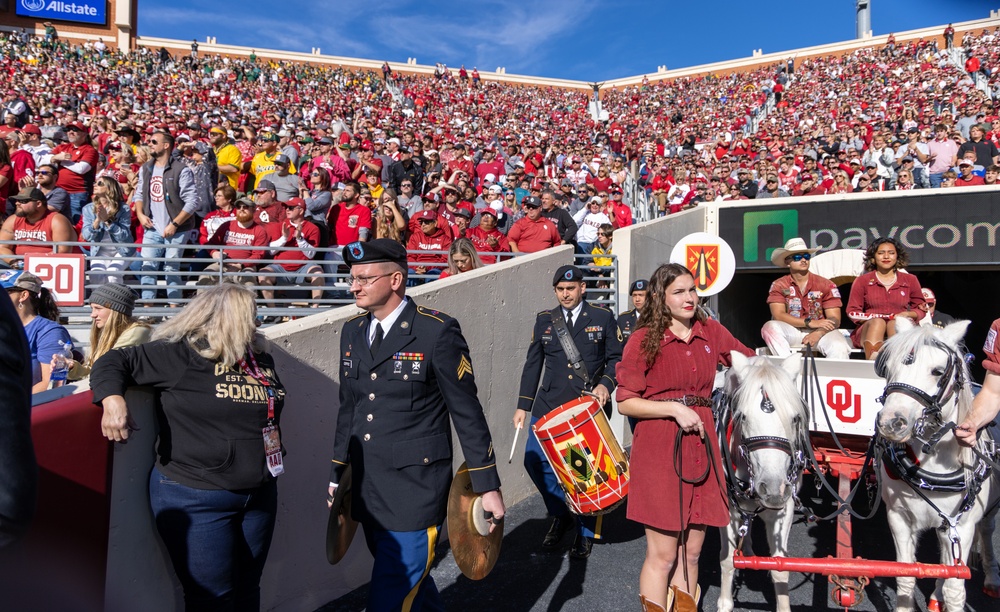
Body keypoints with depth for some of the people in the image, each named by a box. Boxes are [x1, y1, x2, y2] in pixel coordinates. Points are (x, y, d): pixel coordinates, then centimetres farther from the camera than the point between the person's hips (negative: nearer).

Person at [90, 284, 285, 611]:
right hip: (195, 498, -6)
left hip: (260, 494, 6)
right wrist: (113, 400, -26)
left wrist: (273, 463, 19)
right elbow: (113, 362, -8)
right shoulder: (181, 354, -12)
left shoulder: (261, 359, 8)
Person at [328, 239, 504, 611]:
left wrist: (487, 486, -8)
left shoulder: (437, 331, -12)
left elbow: (467, 413, -10)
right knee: (410, 581, 20)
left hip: (415, 488, -6)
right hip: (366, 489, 6)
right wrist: (336, 474, 17)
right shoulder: (352, 331, 7)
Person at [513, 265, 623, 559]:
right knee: (534, 460, -6)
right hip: (548, 405, 3)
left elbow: (616, 358, 4)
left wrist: (606, 384, -16)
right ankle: (561, 514, 20)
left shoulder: (603, 318, 3)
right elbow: (533, 364, 10)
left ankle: (585, 533, 22)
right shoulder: (544, 320, 8)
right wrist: (523, 406, 6)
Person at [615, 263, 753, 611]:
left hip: (701, 444, 5)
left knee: (691, 552, 13)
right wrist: (675, 408, -15)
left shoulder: (712, 332, 8)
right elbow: (625, 402, -6)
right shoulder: (644, 340, -5)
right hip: (659, 449, -4)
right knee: (662, 554, 2)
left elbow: (749, 361, 24)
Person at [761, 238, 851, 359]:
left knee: (840, 348, -34)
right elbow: (778, 315, -10)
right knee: (770, 327, -32)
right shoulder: (779, 286, 3)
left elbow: (834, 319, -4)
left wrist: (819, 333, -25)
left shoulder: (826, 285, 3)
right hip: (791, 331, 1)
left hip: (821, 331, 0)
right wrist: (810, 322, -20)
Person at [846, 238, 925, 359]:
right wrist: (875, 317, -10)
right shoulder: (862, 281, 14)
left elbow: (921, 310, 21)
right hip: (870, 329, -1)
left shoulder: (910, 280, 19)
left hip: (901, 329, 1)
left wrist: (907, 314, -2)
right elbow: (852, 312, 8)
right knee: (878, 322, -35)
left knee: (896, 323, -33)